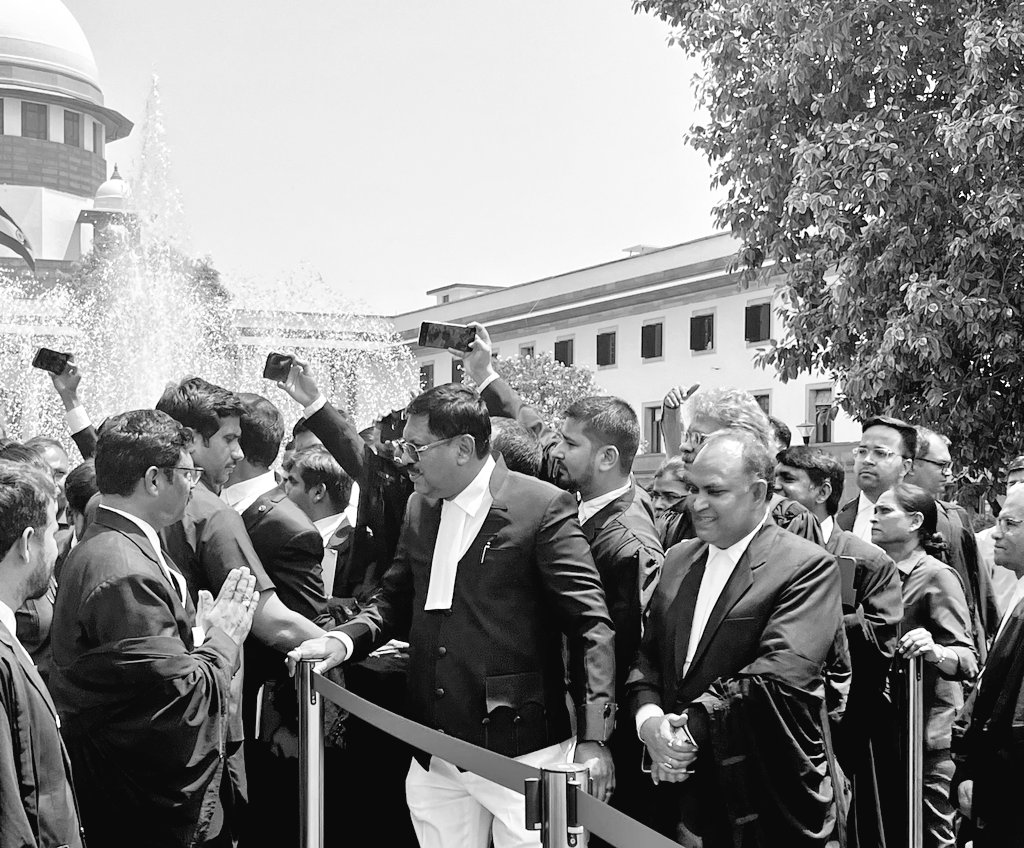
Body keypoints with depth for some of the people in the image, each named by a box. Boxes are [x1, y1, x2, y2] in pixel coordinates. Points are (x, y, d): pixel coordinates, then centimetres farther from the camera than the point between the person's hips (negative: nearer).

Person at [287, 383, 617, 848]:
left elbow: (590, 625, -11)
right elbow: (394, 600, 17)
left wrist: (593, 738, -16)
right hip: (435, 757, 6)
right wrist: (344, 639, -3)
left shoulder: (542, 507, -11)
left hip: (521, 751, -6)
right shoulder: (419, 509, 9)